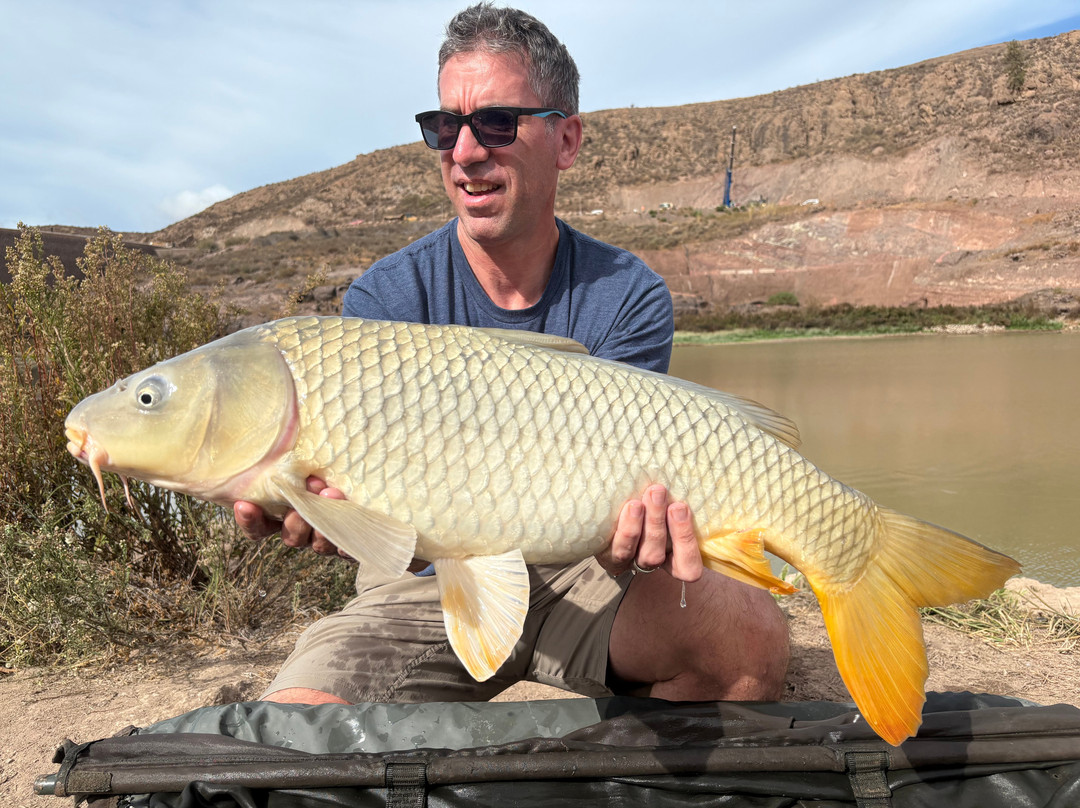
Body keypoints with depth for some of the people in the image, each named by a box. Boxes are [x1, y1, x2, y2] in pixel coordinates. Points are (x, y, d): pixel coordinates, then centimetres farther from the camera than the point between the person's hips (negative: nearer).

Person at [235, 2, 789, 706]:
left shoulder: (629, 298, -6)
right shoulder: (385, 299, -7)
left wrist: (625, 535, -40)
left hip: (575, 577, 1)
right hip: (430, 582, 0)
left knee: (754, 635, -26)